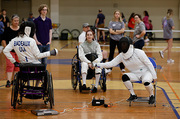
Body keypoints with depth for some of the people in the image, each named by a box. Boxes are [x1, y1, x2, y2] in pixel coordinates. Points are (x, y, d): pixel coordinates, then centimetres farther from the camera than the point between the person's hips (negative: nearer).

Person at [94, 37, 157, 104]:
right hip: (135, 75, 5)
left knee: (146, 81, -37)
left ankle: (152, 96, -6)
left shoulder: (138, 53, -19)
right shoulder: (121, 56, -5)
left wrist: (154, 76, -13)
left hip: (146, 72, -5)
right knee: (124, 76, -24)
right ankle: (133, 95, -4)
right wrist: (96, 65, -21)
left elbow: (149, 64, -13)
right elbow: (111, 63, -10)